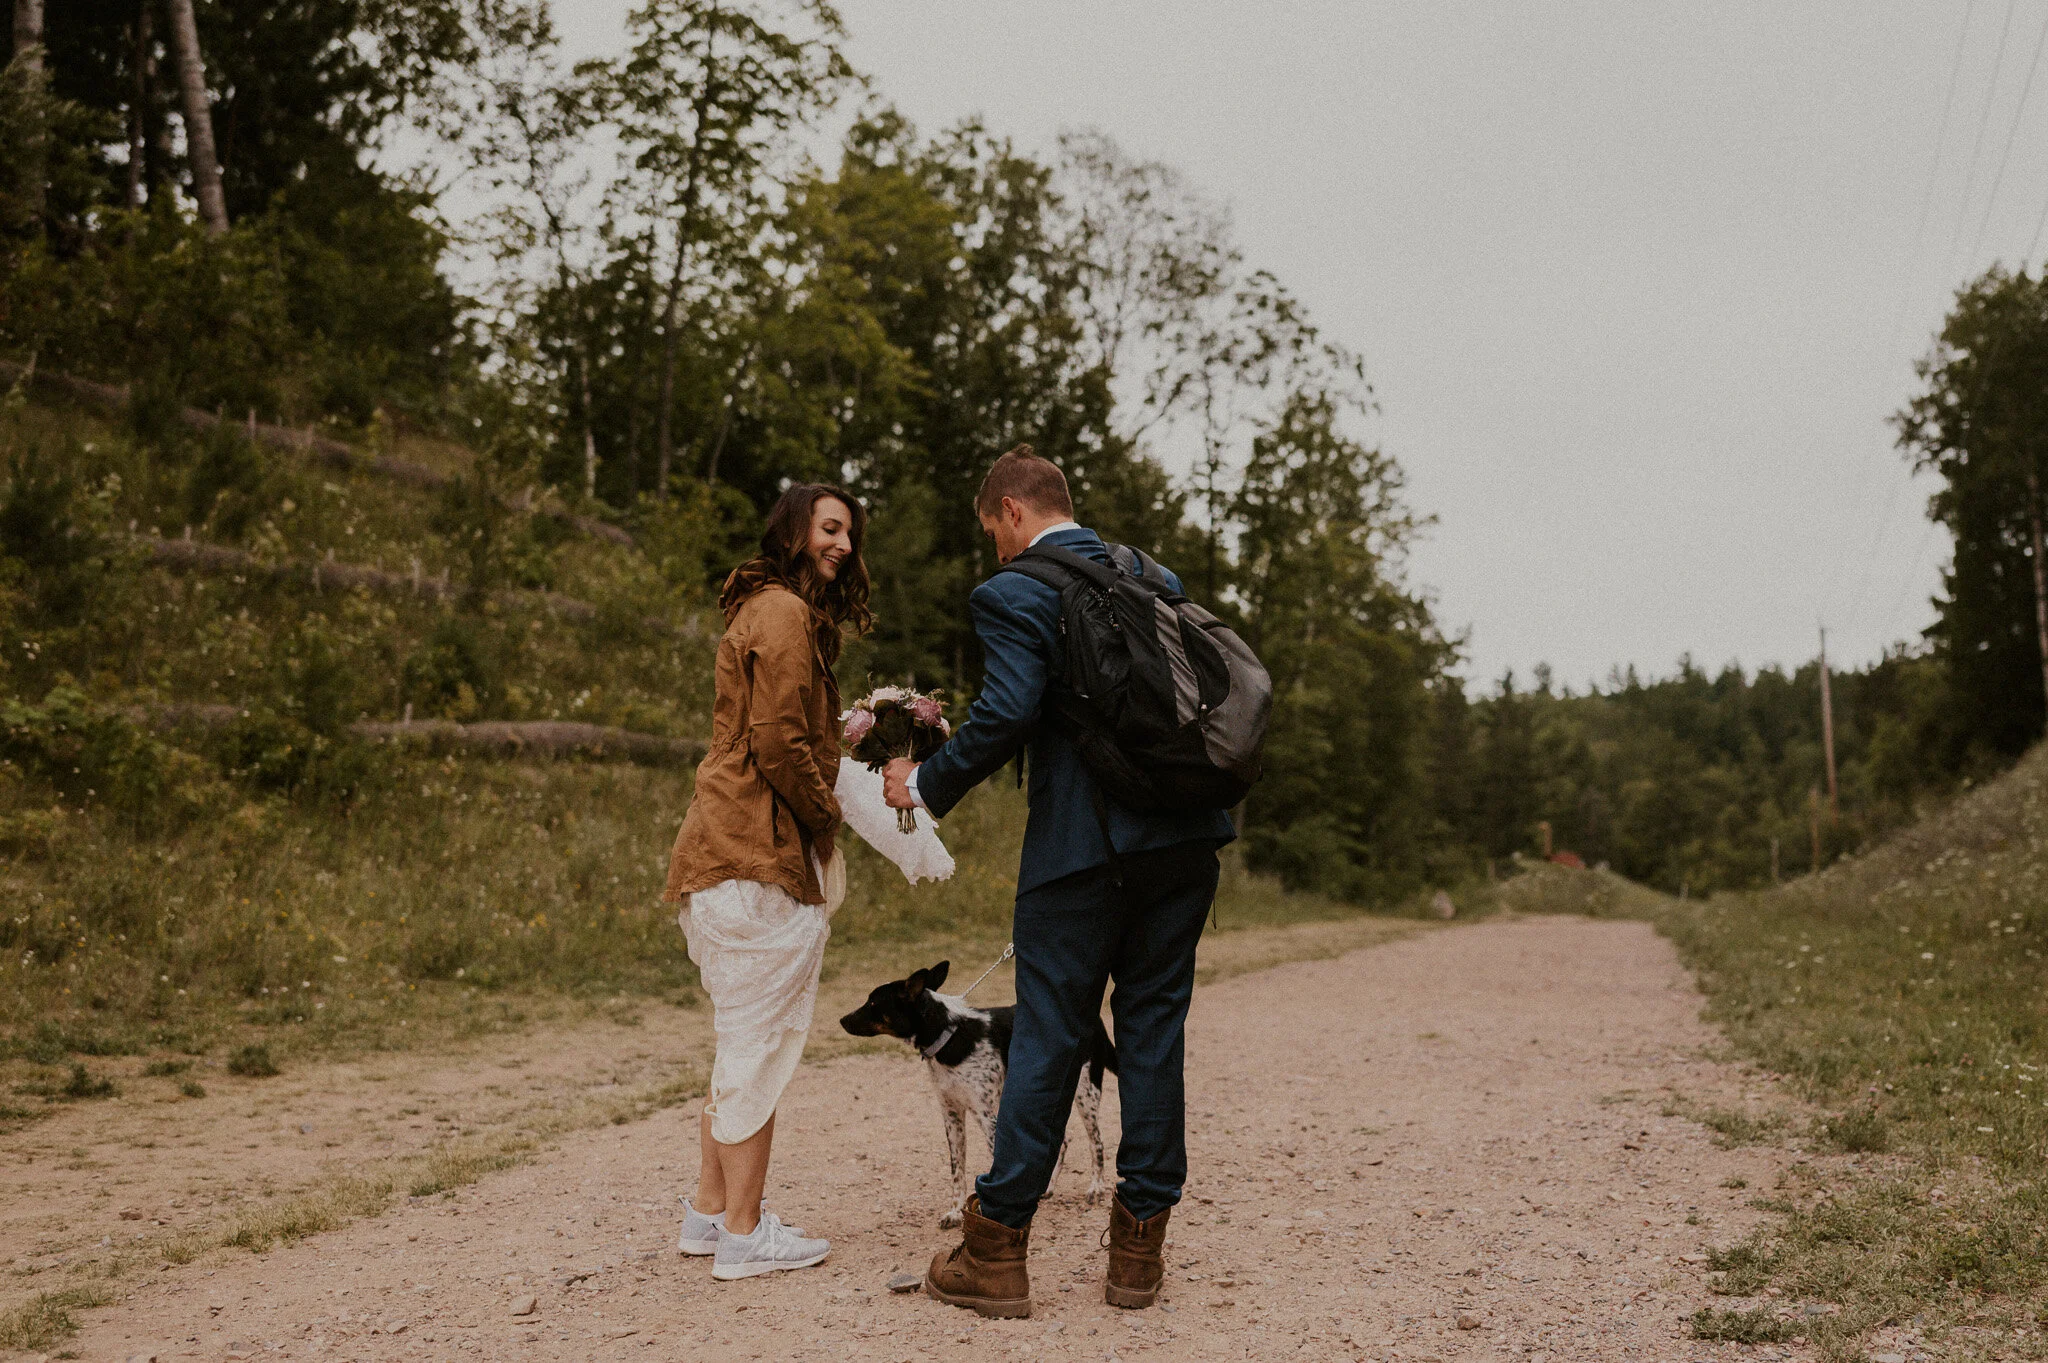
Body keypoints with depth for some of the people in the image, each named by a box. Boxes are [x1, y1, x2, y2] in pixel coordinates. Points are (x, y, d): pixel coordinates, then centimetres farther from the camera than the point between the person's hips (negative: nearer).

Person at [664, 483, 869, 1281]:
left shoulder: (765, 611, 22)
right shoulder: (784, 614, -11)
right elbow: (778, 743, -18)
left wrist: (849, 728, 11)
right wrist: (826, 815, -6)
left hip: (726, 855, 11)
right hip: (763, 862, -11)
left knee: (745, 1043, 17)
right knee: (762, 1045, -3)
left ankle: (710, 1209, 24)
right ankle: (744, 1231, 4)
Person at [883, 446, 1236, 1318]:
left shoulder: (1013, 596, -6)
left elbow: (1005, 716, -17)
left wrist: (925, 786, -4)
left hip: (1082, 844, -5)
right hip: (1183, 837, 6)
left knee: (1048, 1035, 1)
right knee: (1153, 1026, 10)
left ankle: (997, 1252, 10)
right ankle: (1139, 1246, 16)